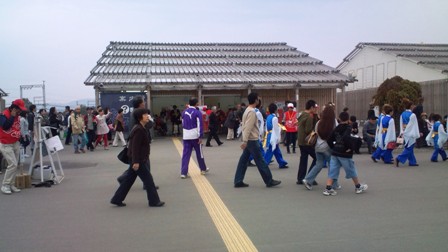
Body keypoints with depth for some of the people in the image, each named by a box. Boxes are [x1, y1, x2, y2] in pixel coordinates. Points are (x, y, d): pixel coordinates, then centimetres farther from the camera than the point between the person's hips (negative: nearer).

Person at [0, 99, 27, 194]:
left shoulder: (17, 115, 9)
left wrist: (21, 137, 10)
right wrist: (12, 116, -25)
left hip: (15, 143, 8)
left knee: (15, 165, 8)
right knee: (13, 164, -14)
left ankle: (12, 185, 17)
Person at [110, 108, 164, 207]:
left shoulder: (141, 129, 13)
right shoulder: (139, 130, -19)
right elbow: (135, 147, -23)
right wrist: (136, 162, -24)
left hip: (138, 160, 10)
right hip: (138, 160, -10)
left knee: (128, 180, 14)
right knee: (148, 180, -1)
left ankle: (117, 199, 21)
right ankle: (154, 201, 8)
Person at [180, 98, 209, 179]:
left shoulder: (184, 112, 9)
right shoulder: (197, 112, -8)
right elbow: (200, 125, -13)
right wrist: (201, 137, -12)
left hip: (186, 136, 4)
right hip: (195, 136, -4)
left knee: (185, 154, 3)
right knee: (199, 153, 12)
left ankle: (183, 173, -3)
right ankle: (203, 169, 28)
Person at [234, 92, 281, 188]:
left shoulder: (248, 110, 15)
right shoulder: (252, 112, -17)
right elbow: (248, 128, -23)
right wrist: (245, 141, -26)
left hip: (249, 140, 10)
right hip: (252, 140, -10)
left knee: (243, 160, 9)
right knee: (260, 161, -2)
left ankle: (238, 181, 11)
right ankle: (269, 181, 6)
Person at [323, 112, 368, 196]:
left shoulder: (336, 128, 8)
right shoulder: (348, 128, -10)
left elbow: (329, 140, 6)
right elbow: (346, 137, -30)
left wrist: (333, 148, 12)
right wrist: (349, 147, -18)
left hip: (335, 153, 5)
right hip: (344, 154, -5)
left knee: (332, 171, 4)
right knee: (352, 171, 12)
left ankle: (328, 189, -3)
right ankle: (358, 187, 28)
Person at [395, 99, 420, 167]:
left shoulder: (402, 115, 4)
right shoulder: (412, 115, -14)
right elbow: (415, 126, -11)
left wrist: (402, 133, 13)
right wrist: (417, 135, -6)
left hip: (405, 134, 7)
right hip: (411, 134, -7)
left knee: (409, 148, 15)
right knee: (409, 148, -3)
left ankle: (412, 161, 22)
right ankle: (399, 159, -15)